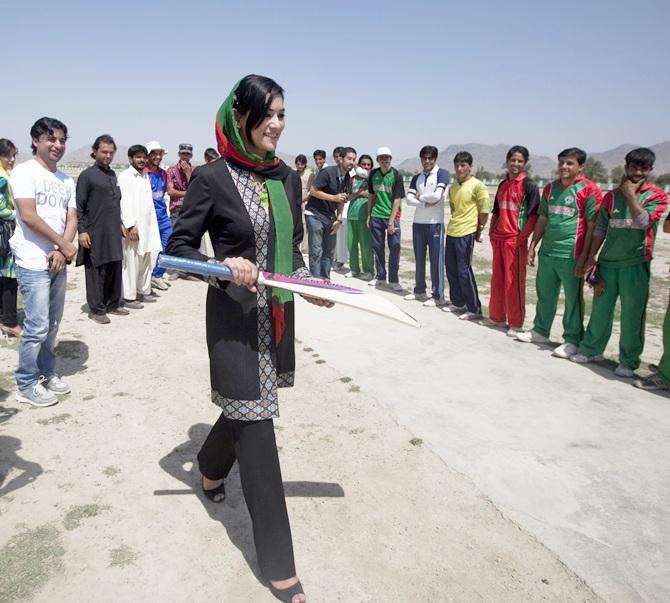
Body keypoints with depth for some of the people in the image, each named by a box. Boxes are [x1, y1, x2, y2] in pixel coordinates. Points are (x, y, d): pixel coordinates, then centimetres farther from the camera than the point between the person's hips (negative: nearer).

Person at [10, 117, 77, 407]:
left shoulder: (66, 180, 12)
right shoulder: (24, 172, -7)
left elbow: (71, 219, 8)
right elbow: (28, 215, -15)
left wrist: (61, 251, -8)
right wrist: (64, 244, -11)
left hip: (58, 262, 6)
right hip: (34, 263, -6)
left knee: (52, 325, 13)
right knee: (37, 327, -5)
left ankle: (46, 373, 27)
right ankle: (27, 384, 9)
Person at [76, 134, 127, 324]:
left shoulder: (112, 175, 14)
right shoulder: (87, 175, -5)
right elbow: (79, 206, -7)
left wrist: (120, 225, 18)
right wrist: (82, 230, -13)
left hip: (114, 233, 6)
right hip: (95, 234, -6)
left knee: (115, 269, 9)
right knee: (96, 271, 0)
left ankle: (113, 304, 21)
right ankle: (96, 309, 8)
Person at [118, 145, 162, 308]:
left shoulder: (145, 175, 16)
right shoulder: (125, 176, -5)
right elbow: (124, 202, -12)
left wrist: (153, 224, 13)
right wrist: (130, 225, -18)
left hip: (147, 226, 7)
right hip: (133, 227, -7)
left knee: (147, 261, 12)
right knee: (131, 262, -5)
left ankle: (143, 291, 23)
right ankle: (129, 297, 1)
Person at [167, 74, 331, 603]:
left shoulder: (288, 178, 7)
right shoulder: (213, 179, -10)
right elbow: (178, 246, -7)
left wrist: (307, 283, -3)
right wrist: (225, 266, -23)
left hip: (278, 314, 7)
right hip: (235, 317, -6)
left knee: (247, 406, 22)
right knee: (256, 423, -3)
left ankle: (211, 468, 56)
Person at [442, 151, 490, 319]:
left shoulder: (477, 186, -9)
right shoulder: (453, 188, 12)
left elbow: (484, 211, -8)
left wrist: (478, 231, -3)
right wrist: (454, 223, 13)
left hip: (466, 234, -7)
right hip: (451, 232, 8)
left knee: (464, 271, -7)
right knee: (451, 270, 12)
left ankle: (474, 309, 1)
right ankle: (457, 302, 27)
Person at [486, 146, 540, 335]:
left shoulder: (529, 186, -7)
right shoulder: (503, 185, 13)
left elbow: (534, 215, -11)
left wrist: (522, 237, -15)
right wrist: (492, 231, 11)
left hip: (516, 240, -7)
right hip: (498, 239, 7)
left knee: (514, 282, -3)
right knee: (497, 279, 13)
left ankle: (516, 323, 6)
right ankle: (496, 317, 26)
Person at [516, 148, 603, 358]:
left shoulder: (588, 190, -8)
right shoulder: (550, 188, 11)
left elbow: (592, 227, -9)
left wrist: (584, 257, -13)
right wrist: (532, 246, 12)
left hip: (571, 255, -6)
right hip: (547, 252, 6)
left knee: (573, 299, 3)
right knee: (544, 294, 15)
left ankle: (572, 340, 13)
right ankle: (540, 331, 30)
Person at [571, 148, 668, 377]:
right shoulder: (612, 196, 8)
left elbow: (643, 221, -18)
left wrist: (631, 194, -13)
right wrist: (591, 257, 5)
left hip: (636, 264, -3)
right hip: (608, 262, 3)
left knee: (631, 315, 1)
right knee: (600, 309, 11)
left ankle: (629, 361, 12)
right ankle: (592, 350, 25)